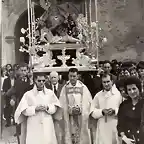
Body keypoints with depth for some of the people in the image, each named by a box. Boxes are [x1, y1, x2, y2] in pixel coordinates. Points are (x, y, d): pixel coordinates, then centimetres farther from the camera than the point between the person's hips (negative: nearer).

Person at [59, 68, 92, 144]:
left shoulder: (83, 87, 1)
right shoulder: (65, 88, 3)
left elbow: (87, 102, -2)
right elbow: (63, 104, 1)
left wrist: (80, 109, -15)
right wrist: (71, 110, -12)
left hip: (81, 117, 0)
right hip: (69, 117, 1)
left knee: (82, 135, 2)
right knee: (69, 137, 1)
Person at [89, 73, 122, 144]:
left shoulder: (119, 94, 3)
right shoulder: (98, 95, 8)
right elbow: (92, 113, 3)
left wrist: (114, 111, -19)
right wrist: (102, 111, -14)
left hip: (115, 128, -1)